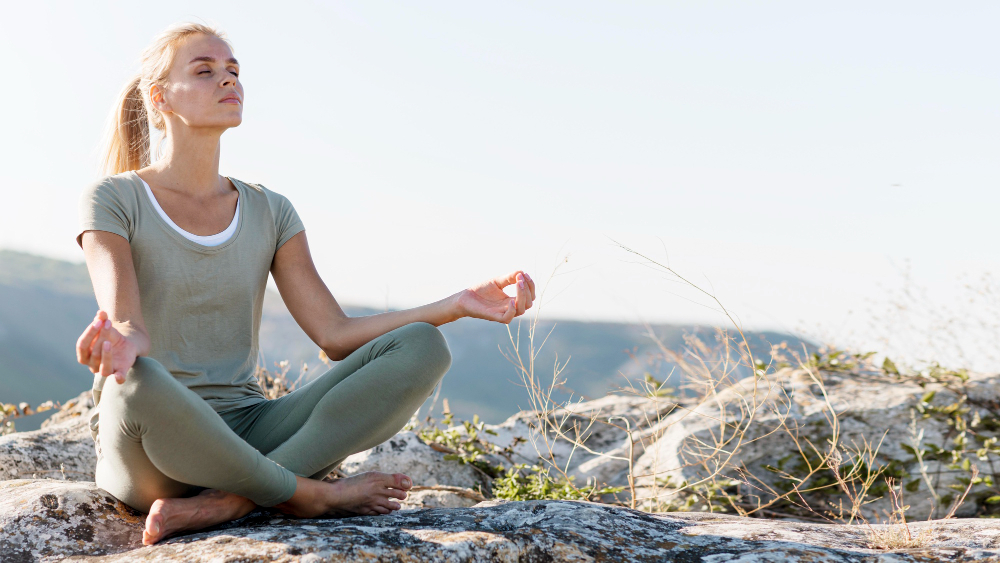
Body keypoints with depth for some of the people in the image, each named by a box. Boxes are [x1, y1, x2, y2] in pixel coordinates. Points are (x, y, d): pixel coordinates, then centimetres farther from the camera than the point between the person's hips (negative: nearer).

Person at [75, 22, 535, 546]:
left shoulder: (269, 212, 13)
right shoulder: (114, 200, 0)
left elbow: (335, 334, 3)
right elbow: (125, 326, -17)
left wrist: (458, 304, -9)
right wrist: (120, 340, -43)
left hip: (247, 436, 5)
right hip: (149, 444, -4)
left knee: (421, 347, -16)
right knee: (138, 380, -43)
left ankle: (223, 502, -27)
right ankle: (311, 494, -18)